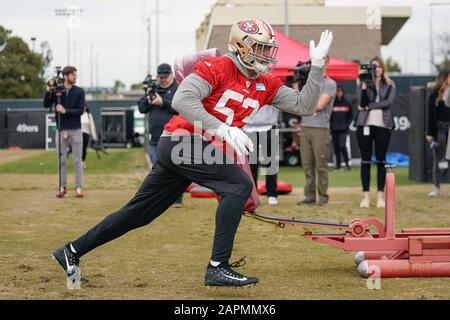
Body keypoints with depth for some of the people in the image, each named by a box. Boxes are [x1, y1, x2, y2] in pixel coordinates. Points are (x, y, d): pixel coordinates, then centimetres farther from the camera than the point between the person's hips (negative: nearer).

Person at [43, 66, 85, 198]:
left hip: (75, 130, -1)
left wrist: (65, 111, -17)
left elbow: (81, 110, -6)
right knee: (62, 160, 5)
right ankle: (62, 187, 11)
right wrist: (48, 89, -17)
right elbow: (46, 104, -7)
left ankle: (78, 188, 3)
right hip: (61, 130, 1)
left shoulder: (79, 91, 2)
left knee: (77, 161, 0)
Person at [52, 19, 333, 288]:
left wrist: (317, 65, -2)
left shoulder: (267, 84, 12)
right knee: (239, 185, -20)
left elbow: (304, 106, 8)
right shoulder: (217, 67, -10)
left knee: (139, 213, 12)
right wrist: (223, 129, -32)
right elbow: (182, 99, -22)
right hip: (182, 141, -8)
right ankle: (218, 267, -20)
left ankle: (73, 251, 22)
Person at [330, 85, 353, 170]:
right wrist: (330, 126, -4)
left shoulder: (347, 104, 5)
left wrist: (347, 124, -1)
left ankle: (347, 163, -5)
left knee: (342, 146, -13)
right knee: (336, 147, 5)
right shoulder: (332, 103, 2)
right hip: (334, 129, 1)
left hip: (343, 129, -1)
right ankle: (338, 164, 14)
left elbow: (350, 116, 11)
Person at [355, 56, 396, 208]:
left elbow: (388, 102, -8)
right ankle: (366, 196, 5)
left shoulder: (389, 85, 9)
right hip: (365, 125, 0)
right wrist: (364, 85, -17)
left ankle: (380, 196, 6)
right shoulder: (363, 84, 8)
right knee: (365, 161, 1)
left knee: (381, 161, 2)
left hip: (383, 126, 0)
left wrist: (368, 106, -10)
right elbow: (362, 103, -7)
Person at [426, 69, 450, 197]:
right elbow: (431, 115, -1)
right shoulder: (435, 95, 0)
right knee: (438, 158, 5)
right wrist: (430, 133, -5)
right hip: (439, 128, -1)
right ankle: (436, 187, 11)